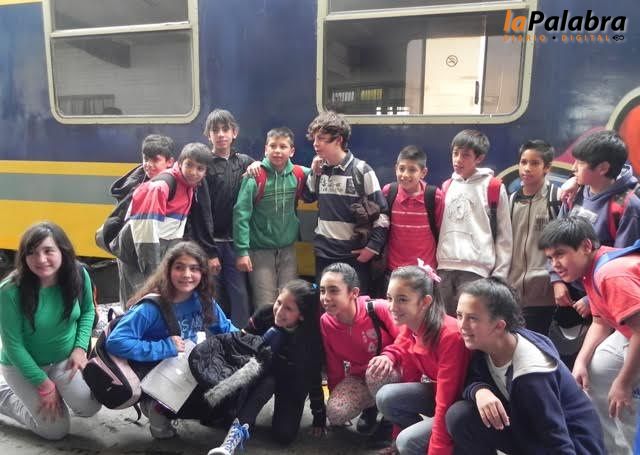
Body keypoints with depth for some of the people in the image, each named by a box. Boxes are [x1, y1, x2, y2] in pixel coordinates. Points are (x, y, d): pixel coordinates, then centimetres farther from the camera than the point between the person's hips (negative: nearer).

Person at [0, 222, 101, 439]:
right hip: (23, 365, -3)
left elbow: (88, 311, 2)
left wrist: (80, 348, -11)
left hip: (65, 359, 3)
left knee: (90, 407, -15)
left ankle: (63, 391, 18)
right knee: (56, 430, -2)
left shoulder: (78, 275, -17)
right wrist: (44, 385, -15)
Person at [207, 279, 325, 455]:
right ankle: (238, 431, -34)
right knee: (268, 382, -34)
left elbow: (314, 379, -17)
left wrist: (319, 417, -11)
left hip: (294, 385, -1)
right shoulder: (265, 314, -26)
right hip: (265, 374, 1)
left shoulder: (311, 336, -29)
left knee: (284, 435, -16)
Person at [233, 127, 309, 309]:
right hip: (260, 250, -3)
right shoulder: (255, 177, -12)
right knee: (265, 305, 3)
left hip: (288, 250, 3)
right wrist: (242, 250, -17)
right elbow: (241, 214, -14)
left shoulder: (300, 174, -2)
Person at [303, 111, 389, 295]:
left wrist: (373, 247, -12)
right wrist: (314, 172, 1)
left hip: (355, 255, -5)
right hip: (324, 253, 5)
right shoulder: (319, 169, 5)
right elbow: (307, 197, 16)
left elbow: (381, 212, -8)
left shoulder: (361, 170, -9)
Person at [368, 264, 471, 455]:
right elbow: (410, 377, 3)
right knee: (386, 397, -13)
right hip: (434, 391, 7)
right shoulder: (409, 326, -8)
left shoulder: (450, 336, -31)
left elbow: (446, 402, -29)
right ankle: (418, 438, 9)